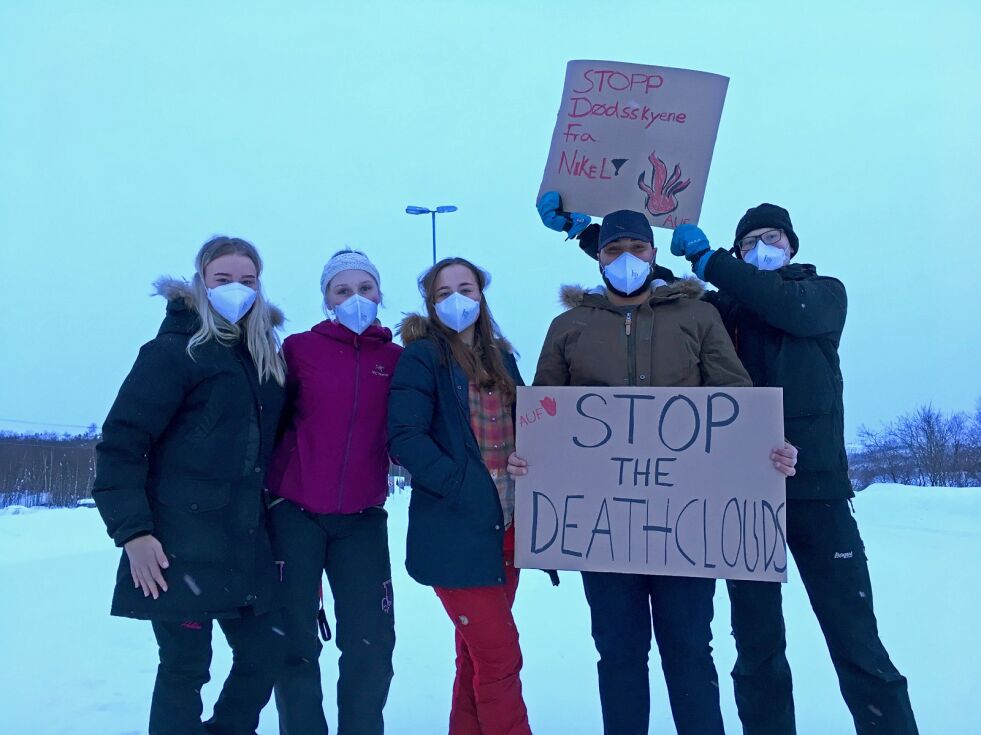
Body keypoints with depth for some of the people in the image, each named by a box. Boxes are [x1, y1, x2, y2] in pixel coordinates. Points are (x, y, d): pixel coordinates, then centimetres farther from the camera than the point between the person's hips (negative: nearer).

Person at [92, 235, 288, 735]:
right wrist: (132, 530, -17)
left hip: (246, 539, 6)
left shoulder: (265, 357, 12)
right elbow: (120, 443, -11)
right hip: (181, 539, -6)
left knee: (265, 650, 9)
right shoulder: (174, 350, -7)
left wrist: (271, 515, 12)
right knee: (185, 664, 0)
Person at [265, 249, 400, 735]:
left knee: (371, 645, 2)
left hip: (362, 518, 2)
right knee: (295, 643, 6)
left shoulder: (397, 358, 5)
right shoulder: (301, 348, 0)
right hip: (295, 512, -1)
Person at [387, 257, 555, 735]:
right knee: (501, 658, -4)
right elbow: (404, 437, -16)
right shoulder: (423, 357, -6)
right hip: (458, 532, -6)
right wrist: (462, 486, -21)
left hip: (505, 526, 7)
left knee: (478, 656, 15)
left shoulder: (500, 357, 14)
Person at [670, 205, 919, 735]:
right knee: (756, 645, 5)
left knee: (856, 643, -4)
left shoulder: (826, 293, 12)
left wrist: (708, 260, -6)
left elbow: (792, 308, -9)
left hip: (817, 486, -1)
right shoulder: (723, 308, 14)